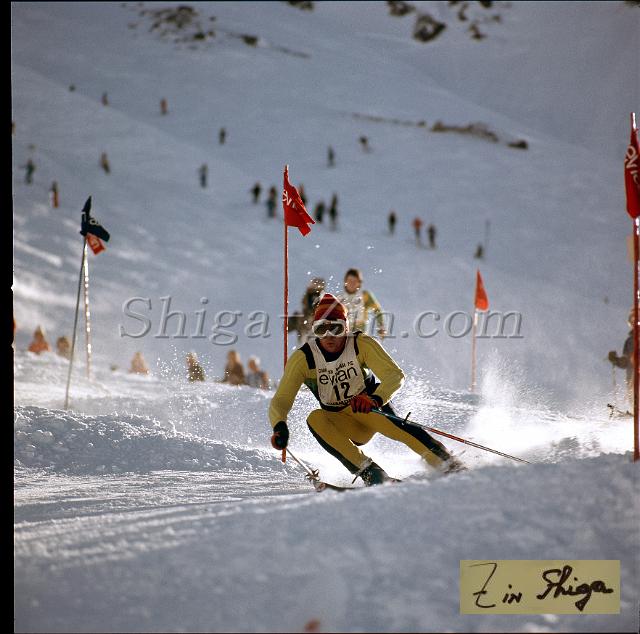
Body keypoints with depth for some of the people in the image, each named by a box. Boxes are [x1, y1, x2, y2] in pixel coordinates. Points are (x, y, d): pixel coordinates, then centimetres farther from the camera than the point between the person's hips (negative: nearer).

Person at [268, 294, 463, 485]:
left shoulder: (361, 345, -16)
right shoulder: (303, 359, -13)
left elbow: (395, 375, -24)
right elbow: (280, 401, -17)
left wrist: (375, 400, -44)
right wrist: (279, 426, -40)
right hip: (340, 424, 2)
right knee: (315, 419, -29)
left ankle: (446, 462, -28)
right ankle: (369, 472, -32)